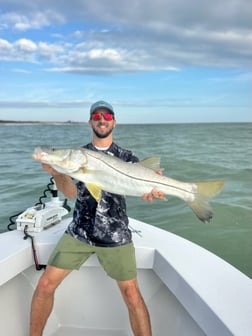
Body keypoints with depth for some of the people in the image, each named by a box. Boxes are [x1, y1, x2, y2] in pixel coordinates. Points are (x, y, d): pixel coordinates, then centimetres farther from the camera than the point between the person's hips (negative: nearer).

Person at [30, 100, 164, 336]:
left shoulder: (126, 157, 3)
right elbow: (71, 193, -6)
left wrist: (153, 188, -30)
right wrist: (57, 173, -26)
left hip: (115, 235, -1)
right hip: (79, 231, 2)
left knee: (131, 293, -3)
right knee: (45, 284, 0)